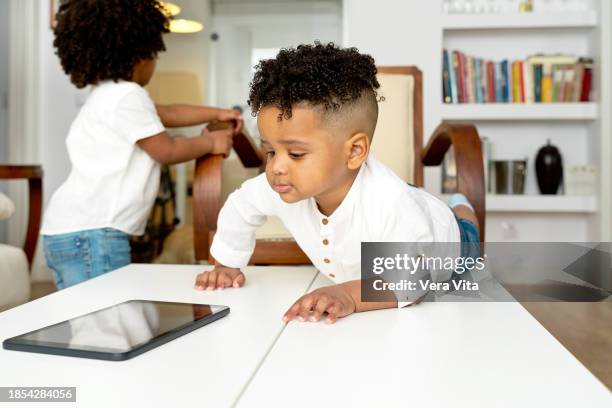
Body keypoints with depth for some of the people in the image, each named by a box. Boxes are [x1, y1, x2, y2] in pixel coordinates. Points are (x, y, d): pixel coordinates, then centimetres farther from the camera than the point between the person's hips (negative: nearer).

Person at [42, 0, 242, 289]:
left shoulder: (108, 95, 19)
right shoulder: (126, 95, -13)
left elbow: (167, 114, 30)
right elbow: (167, 151, -6)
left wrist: (216, 113, 35)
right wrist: (211, 142, 9)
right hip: (91, 232, -10)